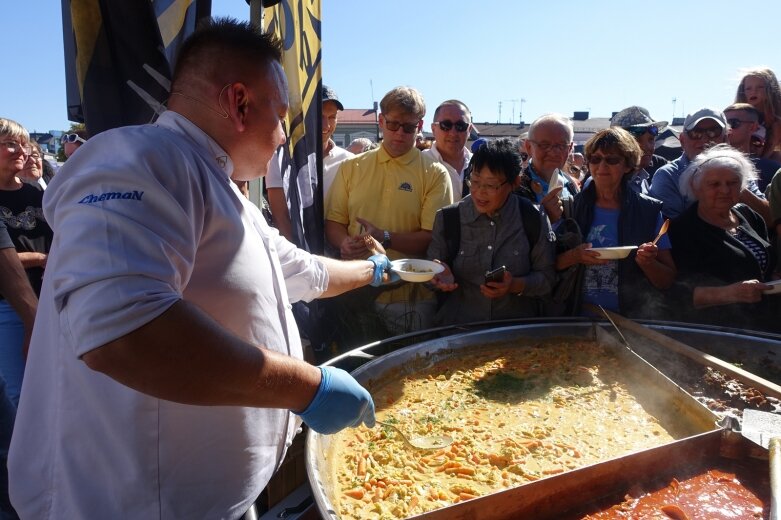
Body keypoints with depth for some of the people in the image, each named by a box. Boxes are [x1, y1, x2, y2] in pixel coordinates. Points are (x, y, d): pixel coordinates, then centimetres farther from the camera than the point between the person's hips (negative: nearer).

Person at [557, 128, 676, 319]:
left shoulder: (650, 210, 4)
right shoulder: (573, 206, 4)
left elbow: (668, 281, 7)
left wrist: (647, 262, -13)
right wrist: (575, 256, -15)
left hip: (633, 317, 0)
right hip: (580, 316, 1)